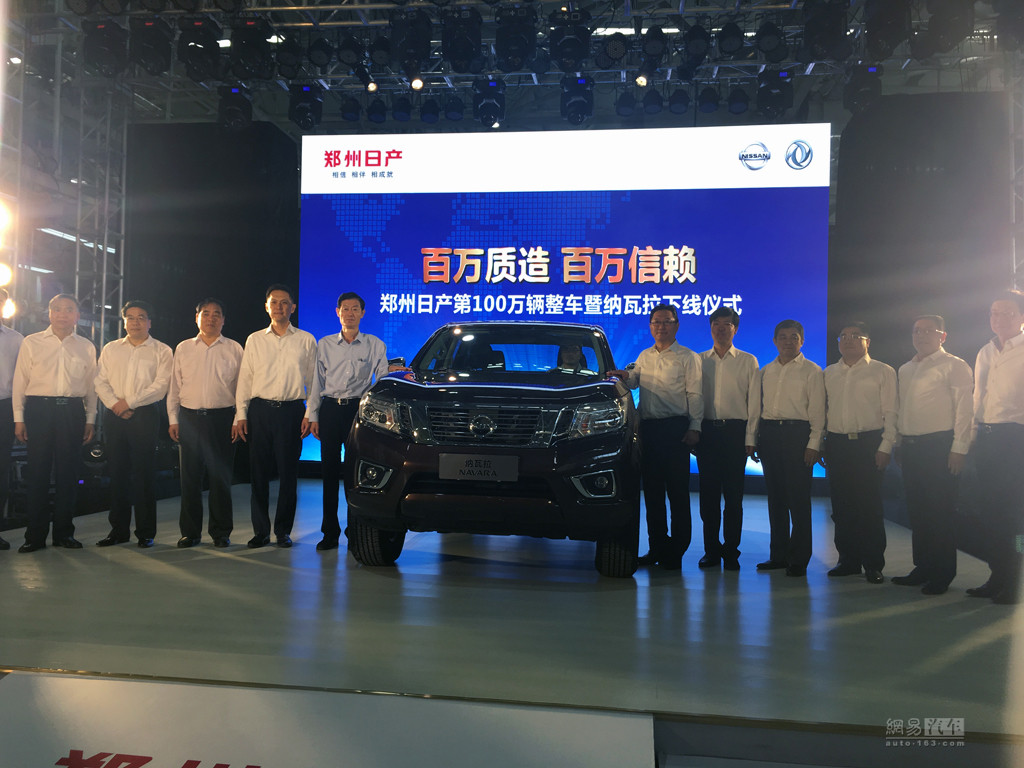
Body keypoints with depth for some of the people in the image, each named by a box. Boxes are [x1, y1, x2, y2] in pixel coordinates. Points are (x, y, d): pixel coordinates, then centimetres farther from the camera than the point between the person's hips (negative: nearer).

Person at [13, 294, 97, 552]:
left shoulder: (86, 347, 11)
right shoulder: (31, 343, 7)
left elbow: (91, 386, 12)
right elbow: (20, 382, 6)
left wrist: (90, 420, 8)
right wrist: (19, 418, 1)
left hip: (73, 411, 1)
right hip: (39, 409, -1)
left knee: (68, 473, 3)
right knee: (38, 471, 0)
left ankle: (64, 532, 14)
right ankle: (35, 535, 9)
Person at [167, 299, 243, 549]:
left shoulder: (234, 349, 7)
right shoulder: (183, 348, 13)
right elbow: (174, 387, 14)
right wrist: (173, 419, 7)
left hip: (221, 418, -2)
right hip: (189, 417, 2)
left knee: (220, 477, 0)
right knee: (189, 476, 4)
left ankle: (221, 532, 11)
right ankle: (190, 532, 15)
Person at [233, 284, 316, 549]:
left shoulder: (306, 340, 8)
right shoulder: (254, 340, 12)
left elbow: (313, 379, 7)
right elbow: (244, 379, 12)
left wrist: (310, 414, -1)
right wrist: (240, 415, 5)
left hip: (292, 410, -1)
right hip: (260, 410, 1)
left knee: (288, 472, 0)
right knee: (259, 472, 2)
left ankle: (283, 530, 12)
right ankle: (261, 531, 12)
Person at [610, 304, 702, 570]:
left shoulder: (688, 357, 5)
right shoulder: (645, 356, 20)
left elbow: (695, 394, -1)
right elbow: (634, 381, 15)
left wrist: (695, 427, -10)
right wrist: (625, 376, -7)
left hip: (676, 428, -5)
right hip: (648, 427, 5)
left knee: (678, 492, -4)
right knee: (652, 491, 8)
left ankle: (676, 551, 3)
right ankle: (657, 547, 17)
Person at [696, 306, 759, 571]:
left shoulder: (748, 361, 8)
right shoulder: (699, 360, 13)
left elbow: (754, 402, 4)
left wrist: (750, 438, -5)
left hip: (735, 430, -2)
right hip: (707, 430, 2)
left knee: (733, 494, -1)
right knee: (708, 493, 3)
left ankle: (730, 551, 8)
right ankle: (712, 550, 13)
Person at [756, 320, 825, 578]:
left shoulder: (811, 371, 3)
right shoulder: (766, 371, 17)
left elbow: (817, 411, -2)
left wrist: (814, 444, -10)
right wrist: (754, 439, 8)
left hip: (797, 433, -4)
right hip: (769, 432, 5)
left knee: (798, 498, -3)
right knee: (775, 497, 8)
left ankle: (799, 559, 5)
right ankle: (778, 554, 16)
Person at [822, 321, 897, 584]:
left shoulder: (883, 372, 4)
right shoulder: (829, 373, 15)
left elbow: (891, 412, 0)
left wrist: (885, 447, -9)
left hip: (868, 443, -4)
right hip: (836, 443, 4)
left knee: (869, 505, -2)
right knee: (841, 505, 6)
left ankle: (873, 564, 8)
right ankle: (848, 559, 16)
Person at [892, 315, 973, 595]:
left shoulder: (954, 366, -4)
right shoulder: (905, 369, 17)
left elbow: (965, 409, -10)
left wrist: (959, 448, -16)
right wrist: (899, 440, 14)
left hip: (939, 446, -7)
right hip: (910, 446, 7)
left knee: (941, 512, -1)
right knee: (917, 511, 11)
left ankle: (942, 574, 9)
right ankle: (922, 567, 21)